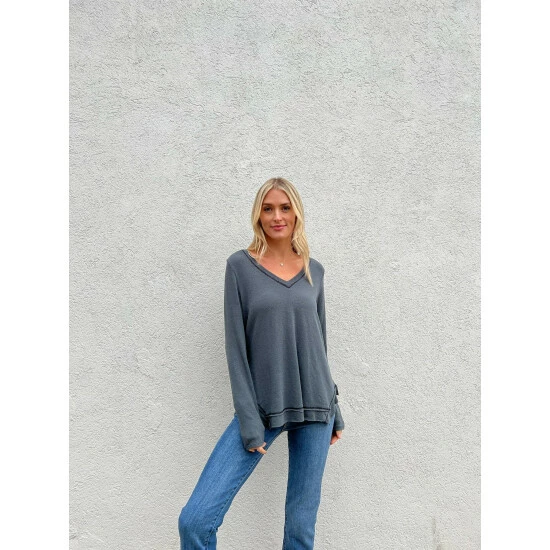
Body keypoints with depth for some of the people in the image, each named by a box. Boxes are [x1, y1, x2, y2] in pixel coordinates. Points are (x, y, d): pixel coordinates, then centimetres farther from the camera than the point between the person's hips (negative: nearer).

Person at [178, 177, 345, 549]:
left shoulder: (314, 270, 7)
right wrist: (248, 421, -10)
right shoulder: (240, 265, -2)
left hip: (314, 406, 3)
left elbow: (319, 340, 13)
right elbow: (235, 346, -5)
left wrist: (333, 410, 15)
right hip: (262, 408, -2)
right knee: (195, 519, -12)